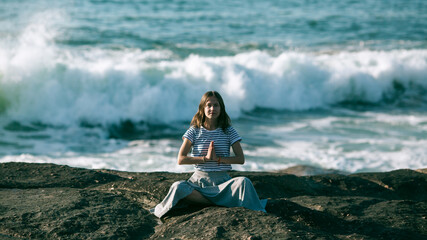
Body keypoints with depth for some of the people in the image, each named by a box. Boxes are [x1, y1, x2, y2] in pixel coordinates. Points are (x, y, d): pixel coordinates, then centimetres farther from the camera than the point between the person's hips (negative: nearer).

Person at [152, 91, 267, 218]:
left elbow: (240, 159, -1)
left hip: (222, 181, 0)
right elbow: (181, 159, -4)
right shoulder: (194, 131, 4)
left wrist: (218, 159, -14)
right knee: (178, 187, -34)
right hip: (199, 180, 0)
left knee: (243, 182, -33)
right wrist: (205, 158, -13)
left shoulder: (228, 131, 6)